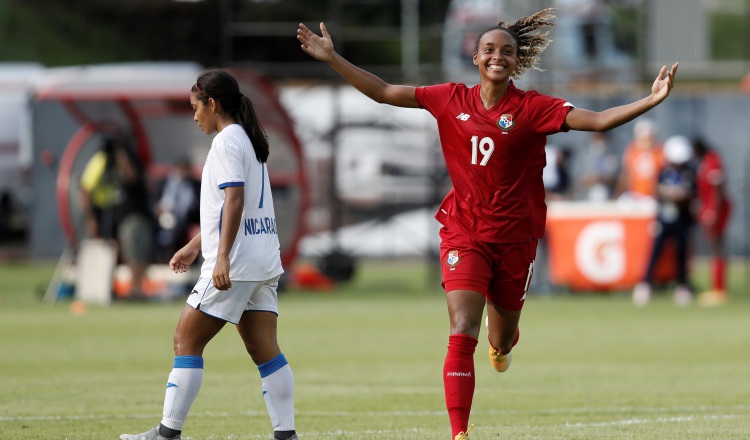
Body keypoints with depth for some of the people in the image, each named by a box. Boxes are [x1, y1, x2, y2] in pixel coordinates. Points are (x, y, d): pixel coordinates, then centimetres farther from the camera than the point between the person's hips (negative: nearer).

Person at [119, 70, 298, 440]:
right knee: (264, 350, 5)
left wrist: (222, 257, -27)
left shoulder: (226, 142, -10)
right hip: (264, 263, 9)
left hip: (234, 264, -9)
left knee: (186, 341, -3)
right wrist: (194, 246, 33)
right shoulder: (249, 140, 20)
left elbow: (234, 200, -21)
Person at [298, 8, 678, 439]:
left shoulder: (532, 108, -8)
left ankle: (502, 342, 56)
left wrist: (651, 101, -29)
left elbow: (597, 121, -17)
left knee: (502, 340, 16)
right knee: (462, 335, -17)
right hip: (465, 233, 0)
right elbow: (383, 92, 5)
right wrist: (333, 59, 2)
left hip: (514, 237, 0)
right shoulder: (451, 100, -1)